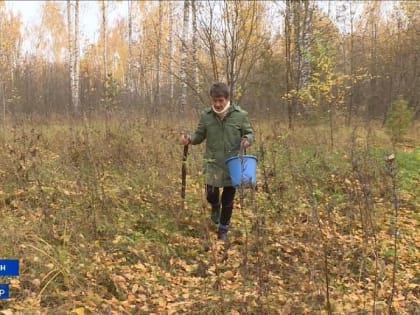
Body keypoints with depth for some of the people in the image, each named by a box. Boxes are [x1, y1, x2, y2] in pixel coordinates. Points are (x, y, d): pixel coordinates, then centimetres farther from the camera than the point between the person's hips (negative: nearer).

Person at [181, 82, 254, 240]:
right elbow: (200, 135, 6)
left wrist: (247, 139, -21)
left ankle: (223, 230, 27)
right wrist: (189, 139, -16)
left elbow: (249, 133, 2)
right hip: (213, 163, 1)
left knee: (228, 199, 8)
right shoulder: (206, 115, -4)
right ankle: (215, 206, 34)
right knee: (211, 194, -6)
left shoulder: (240, 115, -8)